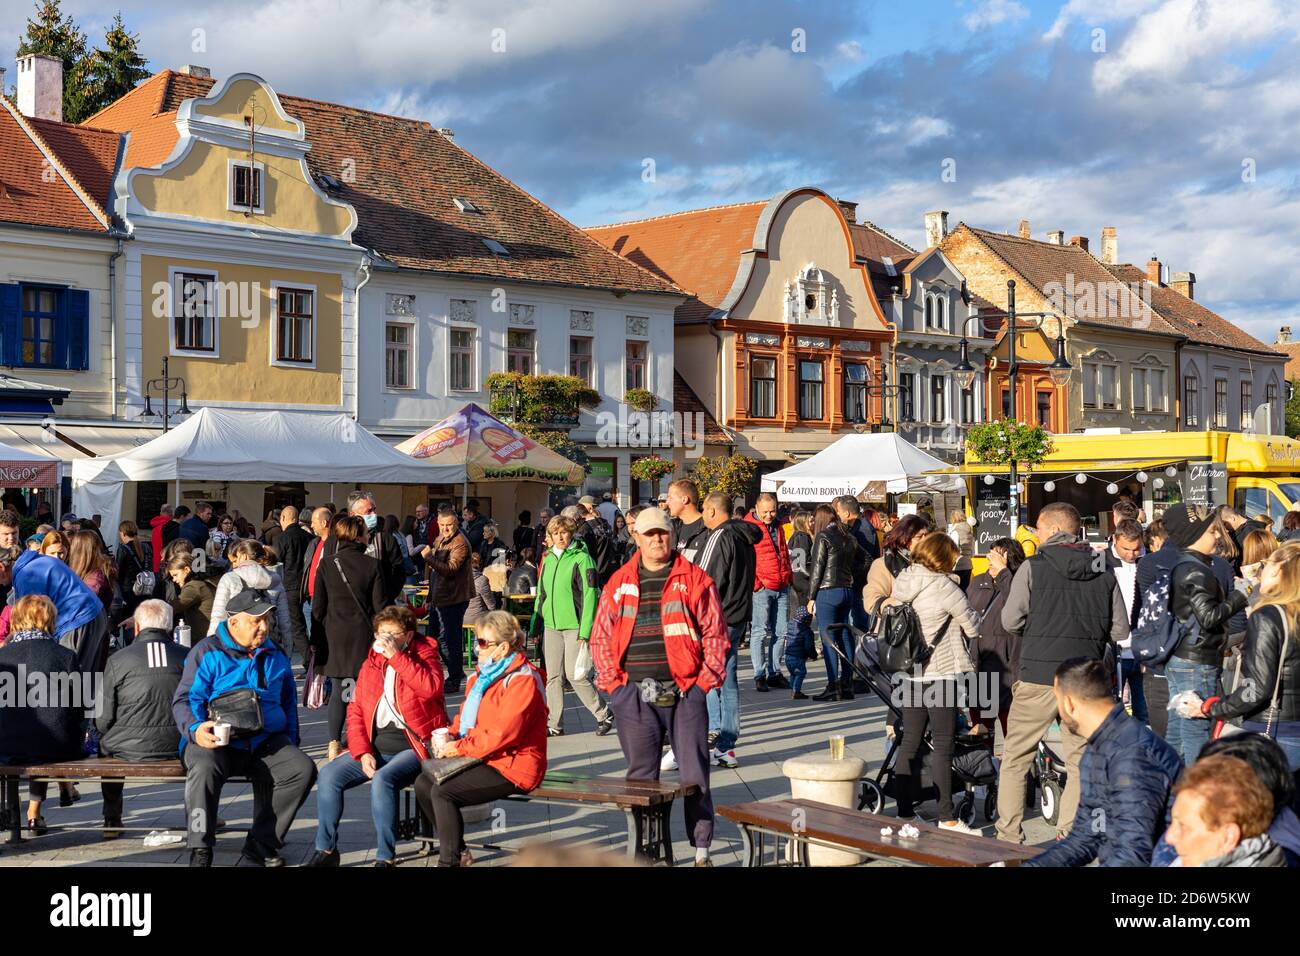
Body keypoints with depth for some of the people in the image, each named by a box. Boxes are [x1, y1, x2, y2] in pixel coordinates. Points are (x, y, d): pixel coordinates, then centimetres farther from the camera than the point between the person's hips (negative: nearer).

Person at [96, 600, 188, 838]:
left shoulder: (117, 660, -4)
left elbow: (103, 720, -2)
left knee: (105, 744, 29)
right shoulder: (188, 656, 0)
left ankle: (112, 820, 33)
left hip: (130, 747, -1)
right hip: (178, 746, 1)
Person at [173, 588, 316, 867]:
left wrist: (290, 744, 15)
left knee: (303, 769, -23)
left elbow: (289, 704, 28)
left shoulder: (276, 656, 20)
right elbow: (184, 699, -2)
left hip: (267, 742, 4)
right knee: (204, 768, -37)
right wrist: (195, 729, -23)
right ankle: (200, 852, -26)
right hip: (217, 742, -3)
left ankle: (261, 845, -16)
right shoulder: (207, 653, 4)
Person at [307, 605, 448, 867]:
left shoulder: (425, 656, -1)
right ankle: (326, 850, 0)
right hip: (376, 747, 6)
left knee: (382, 780, -31)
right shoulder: (371, 664, 13)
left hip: (412, 747, -6)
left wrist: (395, 656, -23)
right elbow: (355, 712, 9)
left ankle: (385, 857, -20)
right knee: (329, 775, -13)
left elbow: (431, 688, -23)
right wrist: (363, 753, -6)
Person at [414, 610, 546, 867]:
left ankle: (449, 860, -8)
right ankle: (458, 851, 12)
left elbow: (502, 733, -24)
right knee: (424, 783, 0)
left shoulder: (522, 680, -17)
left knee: (443, 792, -22)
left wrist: (460, 747, -18)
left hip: (513, 767, -10)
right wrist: (451, 735, -1)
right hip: (482, 757, 10)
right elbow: (466, 716, 21)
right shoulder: (484, 673, 14)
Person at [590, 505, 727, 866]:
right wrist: (612, 681, 1)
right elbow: (600, 636, 11)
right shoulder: (619, 583, 10)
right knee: (641, 777, 7)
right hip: (634, 695, 2)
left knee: (695, 775, 1)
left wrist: (706, 679, -5)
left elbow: (714, 633, 2)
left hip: (685, 691, -2)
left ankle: (701, 850, 10)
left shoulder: (694, 579, 4)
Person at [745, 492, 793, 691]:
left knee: (780, 632, 8)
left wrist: (789, 578, 19)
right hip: (761, 587, -7)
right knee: (760, 632, -5)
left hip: (781, 587, 7)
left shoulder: (777, 527, 16)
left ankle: (774, 673, 16)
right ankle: (759, 675, 0)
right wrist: (755, 583, -14)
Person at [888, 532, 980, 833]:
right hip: (940, 673, -6)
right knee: (942, 745, -1)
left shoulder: (901, 581, 7)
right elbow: (972, 628, -3)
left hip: (907, 673, 7)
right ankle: (947, 819, 1)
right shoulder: (944, 586, -12)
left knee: (910, 742, 11)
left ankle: (904, 813, 14)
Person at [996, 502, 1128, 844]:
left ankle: (1009, 835, 11)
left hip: (1038, 676, -3)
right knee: (1080, 761, 11)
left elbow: (1010, 620, -4)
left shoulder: (1034, 566, -5)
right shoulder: (1104, 572, 6)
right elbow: (1120, 629, 7)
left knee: (1015, 757, 10)